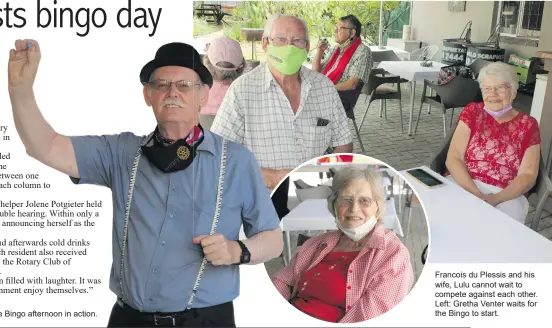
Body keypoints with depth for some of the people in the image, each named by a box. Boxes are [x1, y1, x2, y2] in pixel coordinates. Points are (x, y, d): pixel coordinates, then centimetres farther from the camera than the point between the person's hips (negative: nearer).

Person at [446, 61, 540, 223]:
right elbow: (453, 158, -3)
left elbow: (528, 175, 1)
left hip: (507, 195, 0)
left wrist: (495, 199, -17)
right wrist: (475, 194, -18)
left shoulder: (528, 125, 6)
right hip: (463, 184, 1)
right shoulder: (472, 112, 6)